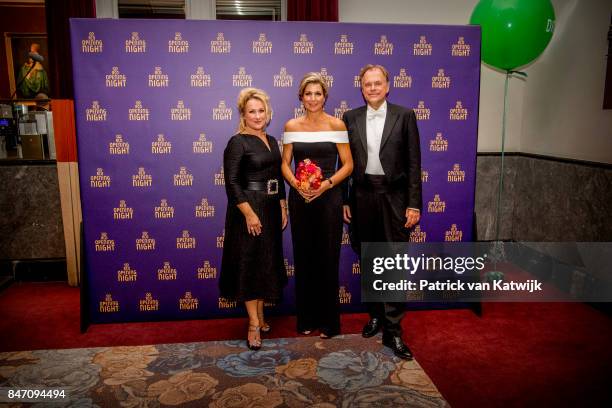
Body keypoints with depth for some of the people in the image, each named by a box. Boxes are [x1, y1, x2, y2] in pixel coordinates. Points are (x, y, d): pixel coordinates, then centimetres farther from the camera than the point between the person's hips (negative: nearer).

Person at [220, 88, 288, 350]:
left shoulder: (271, 141, 11)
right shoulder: (238, 142, -10)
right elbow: (231, 182, -16)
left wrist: (282, 208, 11)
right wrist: (249, 213, -20)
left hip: (271, 208, 7)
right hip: (248, 210, -7)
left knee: (267, 263, 13)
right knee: (249, 264, 1)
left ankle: (260, 316, 27)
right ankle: (254, 324, 12)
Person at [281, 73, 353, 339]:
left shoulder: (336, 125, -1)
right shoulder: (291, 126, 6)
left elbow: (348, 164, -1)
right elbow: (285, 163, 7)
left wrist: (327, 184, -16)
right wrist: (295, 183, -12)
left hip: (328, 197, -2)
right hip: (299, 198, 2)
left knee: (328, 258, 2)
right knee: (303, 257, 8)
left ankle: (329, 321, 18)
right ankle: (306, 318, 24)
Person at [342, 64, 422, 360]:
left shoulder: (404, 116, 0)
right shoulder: (350, 118, 7)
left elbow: (413, 163, -2)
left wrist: (414, 204, -6)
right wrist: (343, 200, 3)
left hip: (394, 197, -2)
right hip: (362, 196, 3)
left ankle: (393, 330, 8)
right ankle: (375, 315, 31)